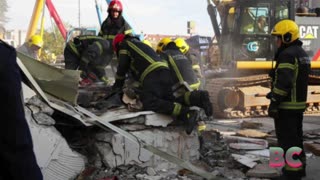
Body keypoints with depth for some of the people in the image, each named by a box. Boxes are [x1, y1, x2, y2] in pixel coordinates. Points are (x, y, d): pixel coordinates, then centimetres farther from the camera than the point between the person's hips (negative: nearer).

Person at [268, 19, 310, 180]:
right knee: (296, 138, 19)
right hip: (299, 104, 10)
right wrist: (274, 94, 21)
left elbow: (283, 82, -25)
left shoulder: (287, 54, -18)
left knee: (287, 140, -4)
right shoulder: (301, 53, 15)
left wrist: (273, 103, -21)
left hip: (286, 106, -10)